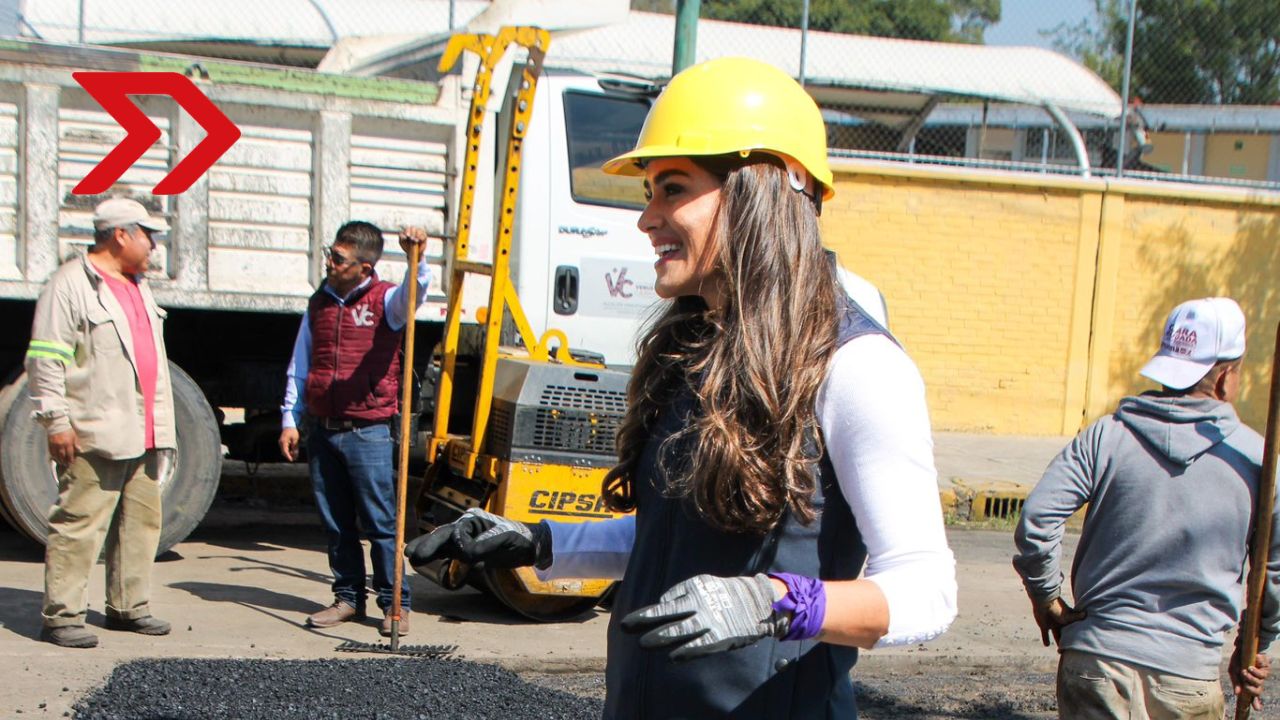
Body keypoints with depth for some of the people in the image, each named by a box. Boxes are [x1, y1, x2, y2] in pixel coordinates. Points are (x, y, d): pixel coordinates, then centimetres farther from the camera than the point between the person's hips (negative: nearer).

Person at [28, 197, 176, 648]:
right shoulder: (71, 284, -8)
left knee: (142, 522, 11)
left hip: (143, 436, 9)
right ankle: (61, 617, 0)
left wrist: (161, 423, 23)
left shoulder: (138, 286, 20)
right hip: (95, 437, -9)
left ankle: (128, 607, 20)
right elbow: (45, 358, -12)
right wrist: (56, 421, -16)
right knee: (79, 525, -6)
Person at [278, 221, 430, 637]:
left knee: (380, 522, -2)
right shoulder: (320, 303, 13)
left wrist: (416, 258, -46)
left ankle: (395, 603, 6)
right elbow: (299, 367, 17)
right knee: (336, 524, 11)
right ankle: (348, 598, 22)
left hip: (368, 432, -5)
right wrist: (290, 420, 12)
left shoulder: (384, 300, -2)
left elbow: (414, 292, -26)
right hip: (322, 430, 5)